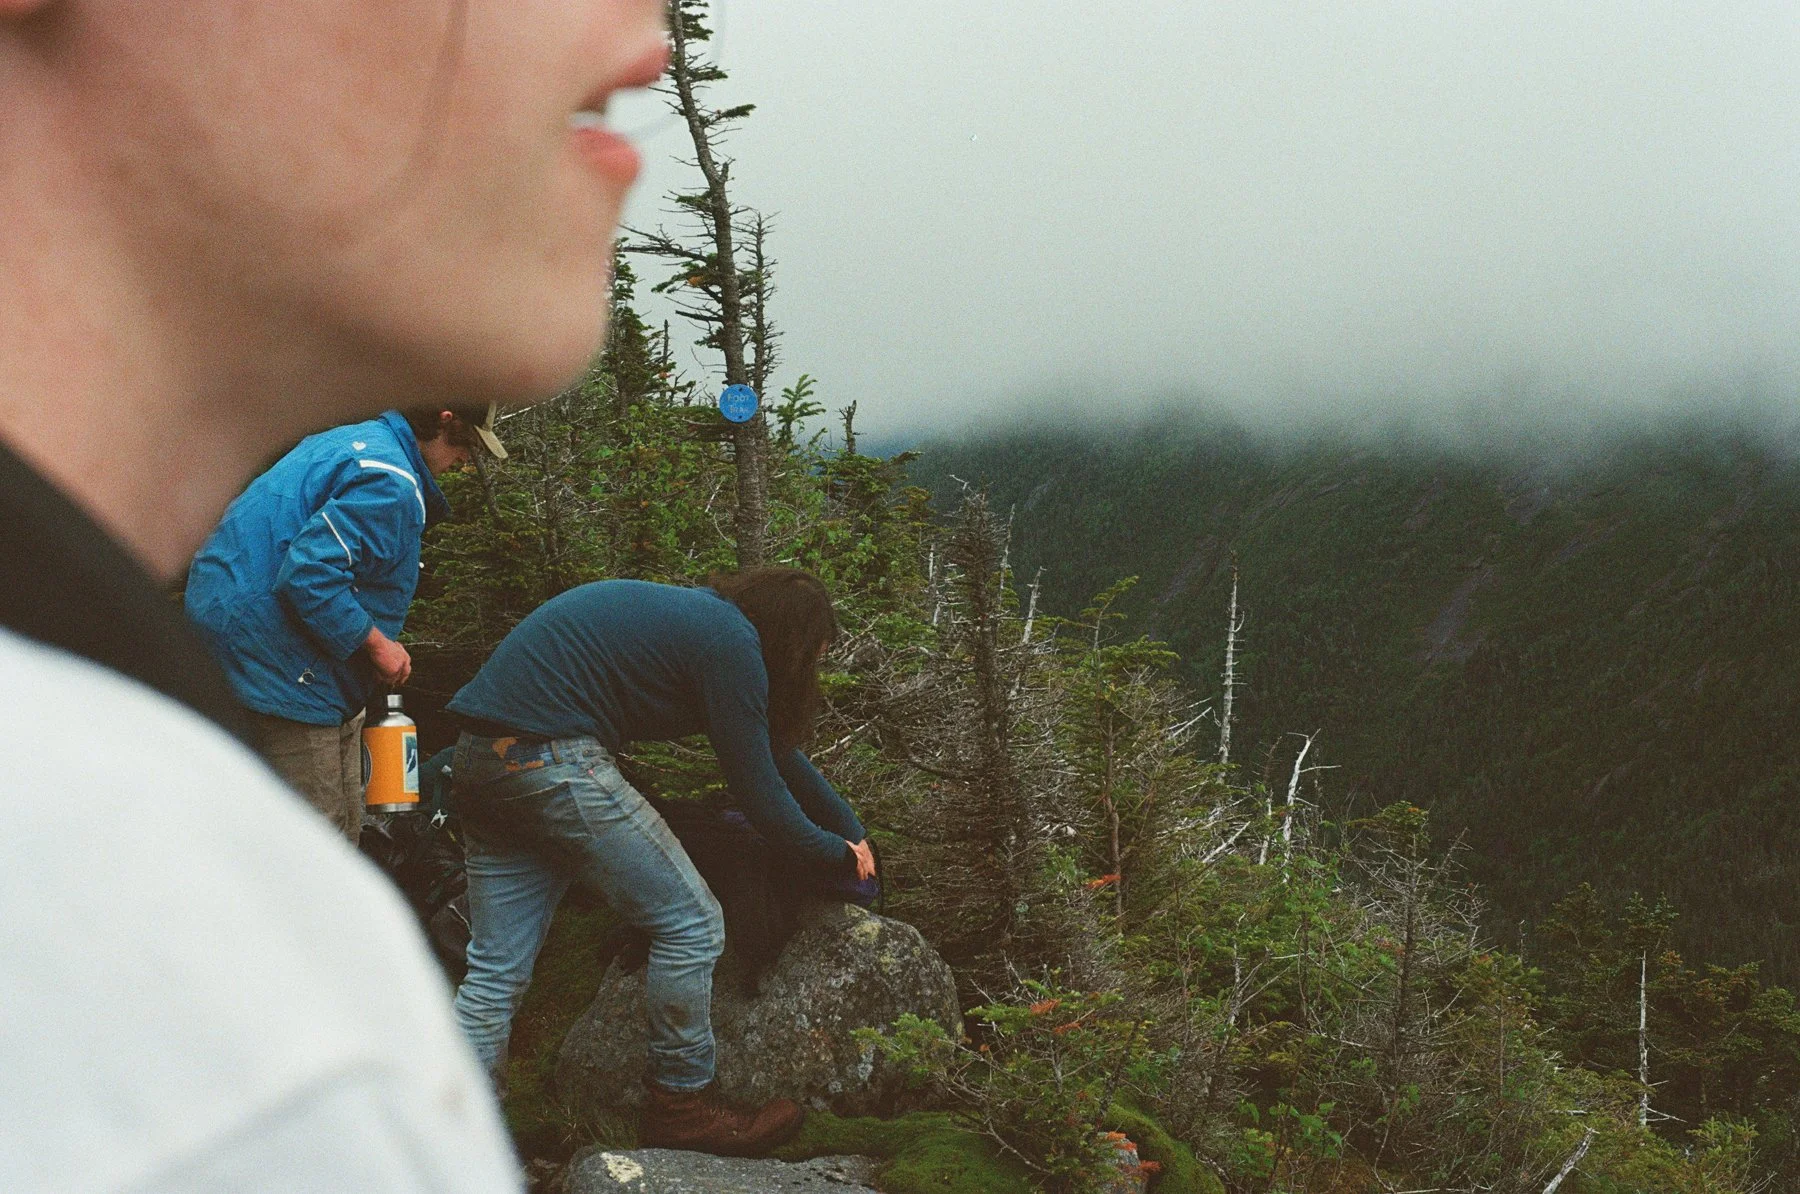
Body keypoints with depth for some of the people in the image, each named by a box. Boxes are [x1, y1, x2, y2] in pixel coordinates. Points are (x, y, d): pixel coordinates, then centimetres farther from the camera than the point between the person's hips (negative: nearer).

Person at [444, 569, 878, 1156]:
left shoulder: (702, 618, 23)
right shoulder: (730, 643, -7)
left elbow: (778, 750, 33)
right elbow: (756, 785, -2)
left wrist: (852, 833, 39)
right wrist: (836, 854, 15)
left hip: (477, 755, 10)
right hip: (550, 758, -10)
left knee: (495, 972, 12)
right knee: (690, 925, 1)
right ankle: (680, 1104, 13)